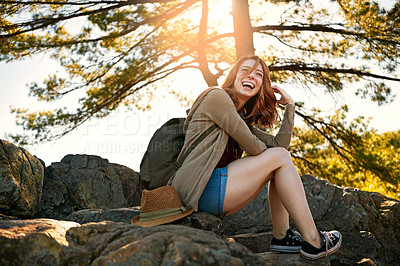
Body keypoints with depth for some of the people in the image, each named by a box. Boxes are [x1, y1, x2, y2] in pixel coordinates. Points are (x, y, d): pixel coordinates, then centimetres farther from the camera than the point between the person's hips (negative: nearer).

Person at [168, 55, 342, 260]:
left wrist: (290, 105, 8)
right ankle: (312, 241, -5)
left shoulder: (244, 119, 22)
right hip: (199, 189, -9)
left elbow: (278, 143, 8)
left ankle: (281, 236, 4)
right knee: (279, 157, -6)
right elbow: (253, 147, -9)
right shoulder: (216, 96, -4)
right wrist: (269, 157, 12)